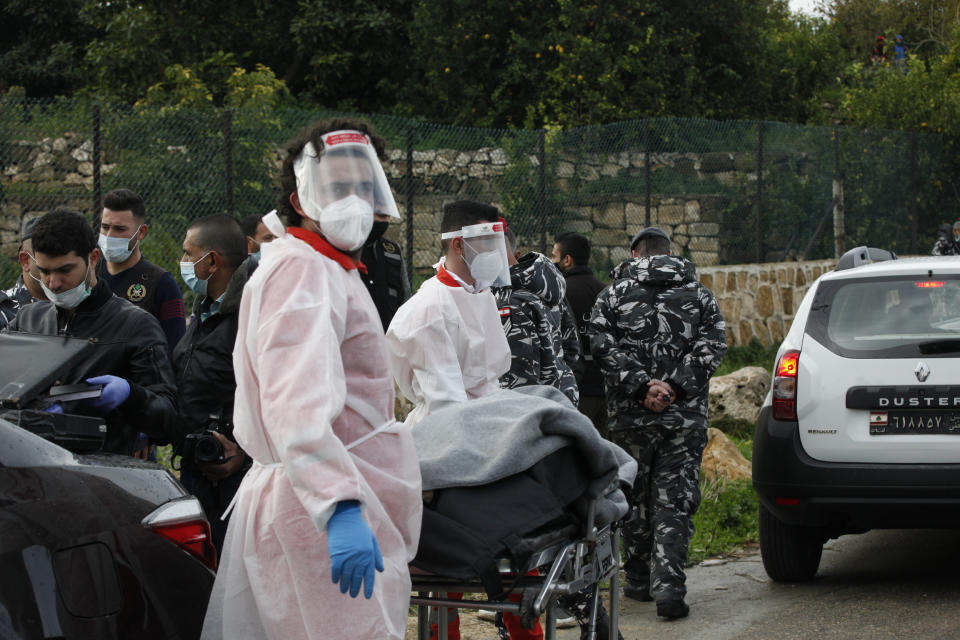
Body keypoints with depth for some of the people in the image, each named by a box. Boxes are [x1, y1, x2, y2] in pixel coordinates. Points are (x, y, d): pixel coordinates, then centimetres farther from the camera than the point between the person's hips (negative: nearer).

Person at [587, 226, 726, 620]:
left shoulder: (613, 295, 3)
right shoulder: (699, 295, 6)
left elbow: (604, 346, -10)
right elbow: (711, 347, -5)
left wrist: (642, 386, -13)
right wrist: (674, 388, -11)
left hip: (629, 416, 0)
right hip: (685, 417, 0)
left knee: (635, 498, 13)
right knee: (674, 501, 1)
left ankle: (639, 581, 21)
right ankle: (668, 585, -11)